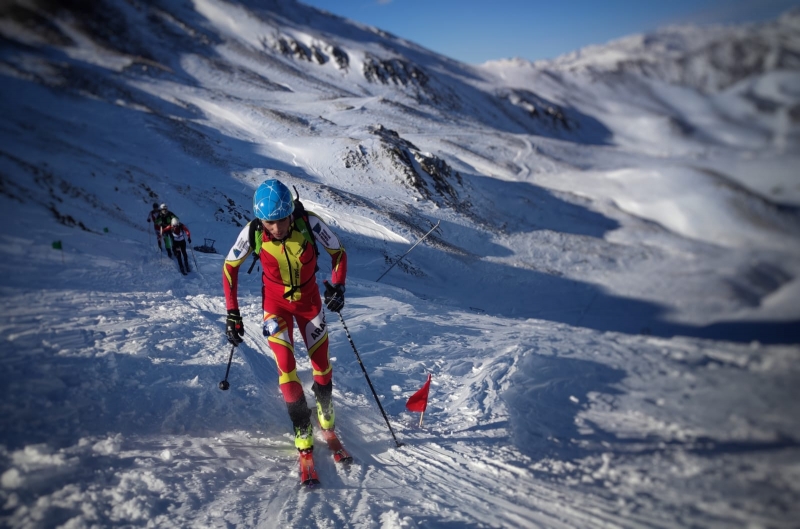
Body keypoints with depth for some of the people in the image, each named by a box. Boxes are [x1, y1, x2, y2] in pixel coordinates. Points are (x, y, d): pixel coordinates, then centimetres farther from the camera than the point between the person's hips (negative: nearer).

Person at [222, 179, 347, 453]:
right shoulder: (252, 232, -24)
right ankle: (301, 423, 12)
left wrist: (338, 285, -27)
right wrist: (232, 312, -11)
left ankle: (324, 404, 41)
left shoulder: (309, 222, -27)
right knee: (285, 364, -11)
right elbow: (230, 266, -8)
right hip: (276, 303, 0)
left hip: (309, 299, 1)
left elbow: (338, 252, -11)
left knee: (322, 360, 10)